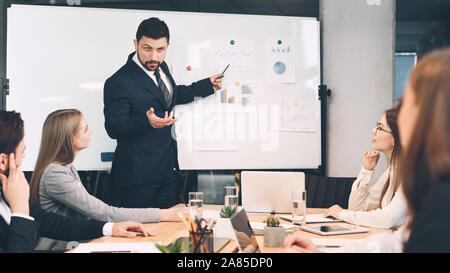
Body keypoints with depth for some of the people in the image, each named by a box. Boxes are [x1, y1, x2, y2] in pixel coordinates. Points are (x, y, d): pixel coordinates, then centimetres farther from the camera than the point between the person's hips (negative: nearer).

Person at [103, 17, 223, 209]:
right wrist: (146, 121, -37)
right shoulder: (119, 82, -16)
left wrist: (207, 86, 22)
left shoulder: (161, 68, 8)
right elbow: (113, 127, -21)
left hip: (168, 169, 8)